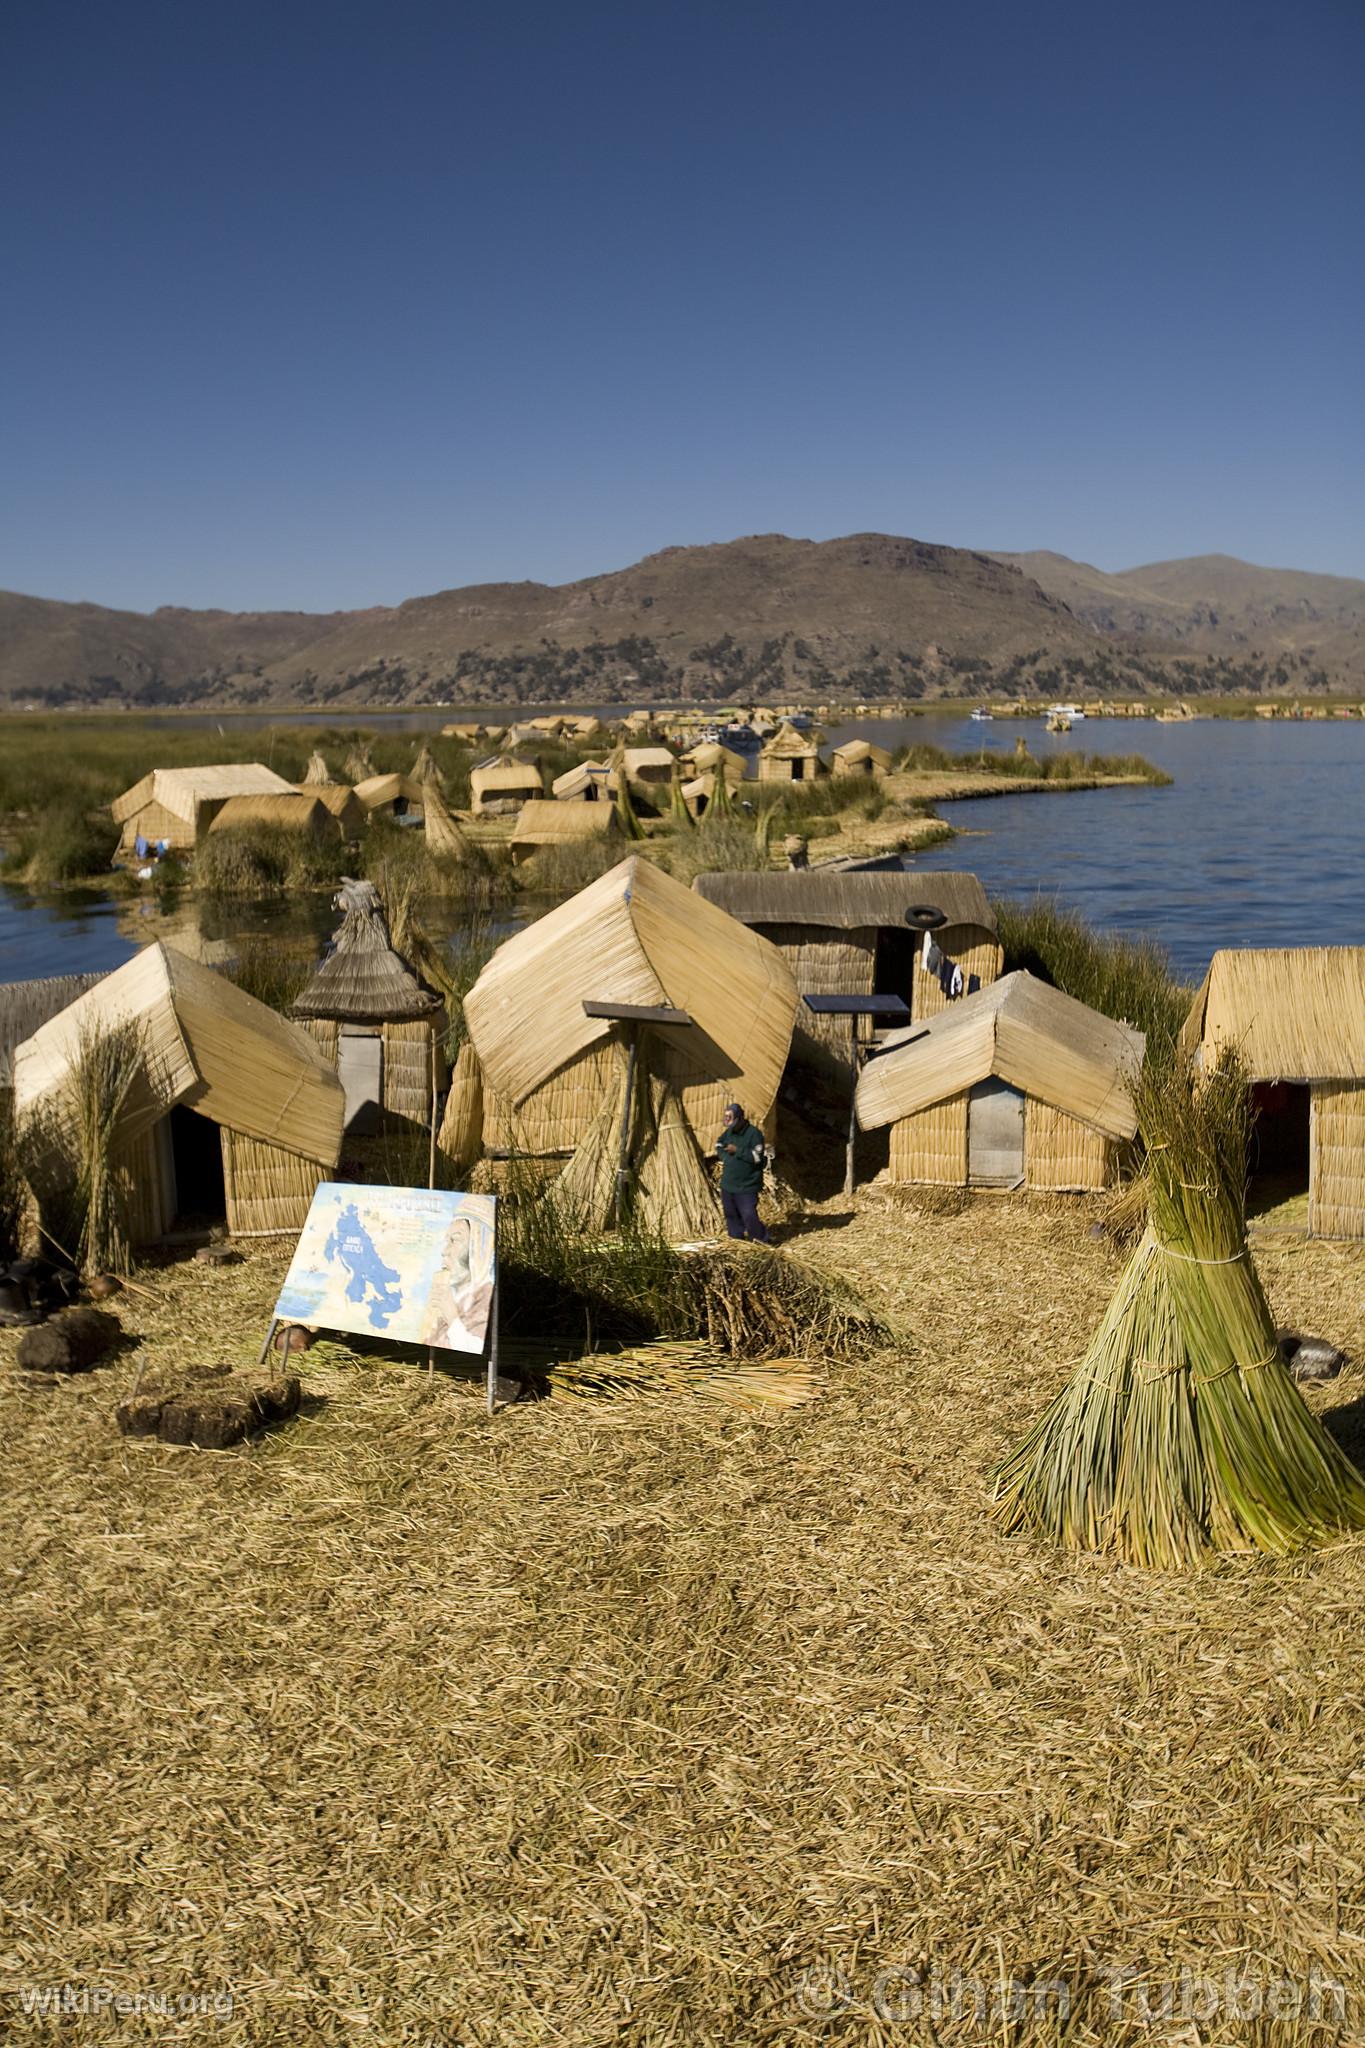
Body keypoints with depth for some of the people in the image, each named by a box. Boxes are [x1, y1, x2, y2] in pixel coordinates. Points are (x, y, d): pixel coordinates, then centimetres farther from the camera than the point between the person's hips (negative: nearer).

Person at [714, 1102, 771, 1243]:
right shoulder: (728, 1132, 4)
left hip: (746, 1186, -7)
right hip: (728, 1183, 7)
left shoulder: (753, 1133, -17)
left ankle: (764, 1240, 7)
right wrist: (725, 1155, 0)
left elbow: (758, 1156, -24)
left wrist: (737, 1151, -22)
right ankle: (736, 1238, 32)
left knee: (749, 1215, -10)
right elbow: (719, 1145, 21)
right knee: (731, 1214, 16)